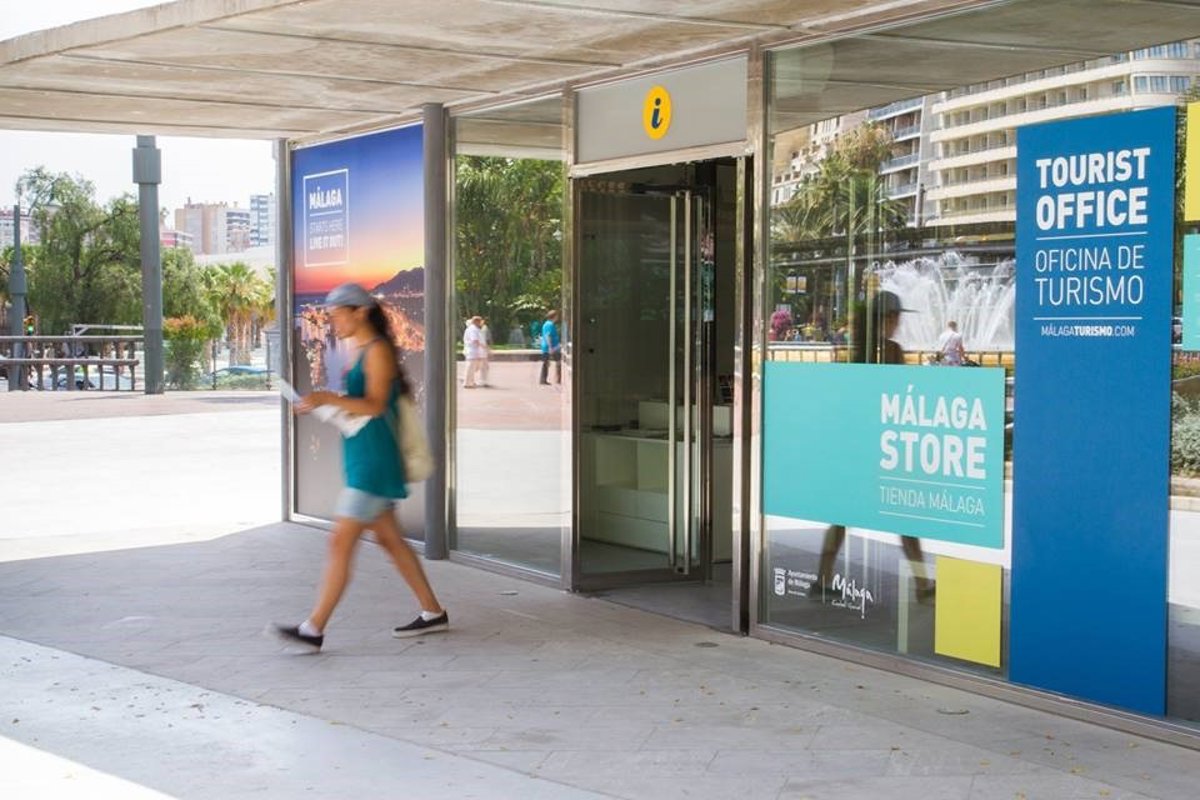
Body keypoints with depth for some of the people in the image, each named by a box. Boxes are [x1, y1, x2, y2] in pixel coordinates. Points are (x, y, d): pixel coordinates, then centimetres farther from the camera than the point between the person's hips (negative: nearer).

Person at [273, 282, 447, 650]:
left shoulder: (378, 350, -12)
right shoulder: (362, 352, 16)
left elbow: (375, 405, -21)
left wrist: (329, 398, -30)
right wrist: (319, 404, 10)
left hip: (373, 463, -10)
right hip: (362, 461, 10)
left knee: (340, 542, -11)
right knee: (390, 539, 15)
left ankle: (313, 630, -10)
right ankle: (433, 613, 24)